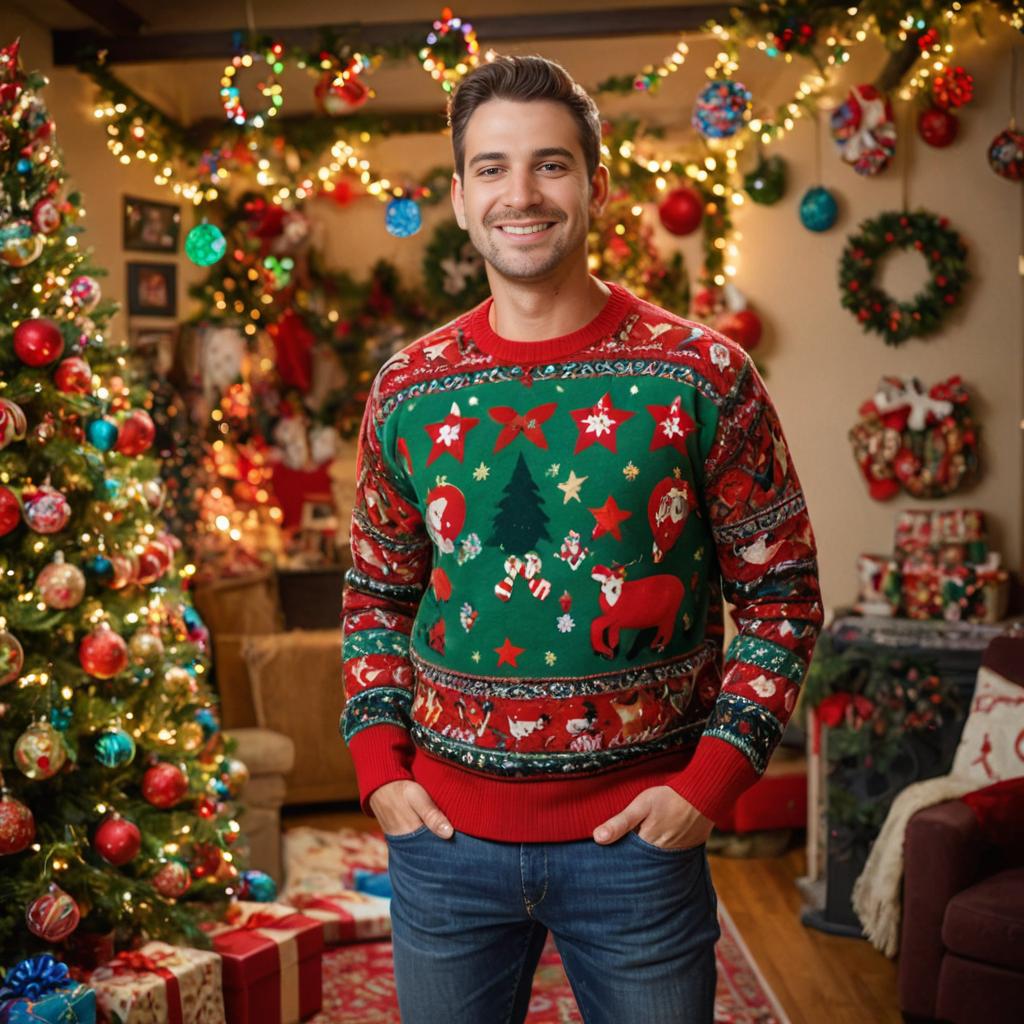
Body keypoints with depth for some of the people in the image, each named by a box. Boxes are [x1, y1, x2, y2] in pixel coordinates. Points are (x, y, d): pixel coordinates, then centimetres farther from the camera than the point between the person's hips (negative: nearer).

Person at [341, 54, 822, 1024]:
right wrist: (378, 765, 1)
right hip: (443, 831, 3)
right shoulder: (405, 391, 1)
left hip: (637, 834, -2)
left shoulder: (703, 377, -7)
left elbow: (782, 594, -3)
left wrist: (711, 779, -11)